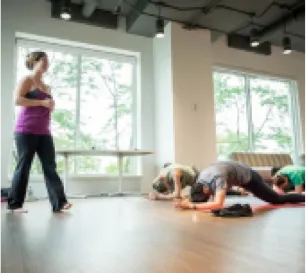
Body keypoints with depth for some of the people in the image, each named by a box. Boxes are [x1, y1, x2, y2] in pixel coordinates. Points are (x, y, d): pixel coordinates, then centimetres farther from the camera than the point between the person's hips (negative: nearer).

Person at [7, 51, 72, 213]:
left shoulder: (46, 87, 21)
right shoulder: (27, 80, 1)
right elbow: (18, 100, -14)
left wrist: (51, 106, 10)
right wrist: (42, 103, -15)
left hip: (44, 133, 7)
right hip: (26, 131, -6)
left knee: (50, 167, -2)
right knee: (23, 167, -1)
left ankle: (59, 203, -5)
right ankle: (14, 204, 13)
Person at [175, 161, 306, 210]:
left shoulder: (218, 178, -41)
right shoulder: (201, 177, -18)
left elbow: (218, 204, -51)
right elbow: (197, 195, -6)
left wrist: (192, 206, -51)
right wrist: (186, 202, -27)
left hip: (249, 177, -7)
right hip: (239, 177, 7)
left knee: (277, 200, 2)